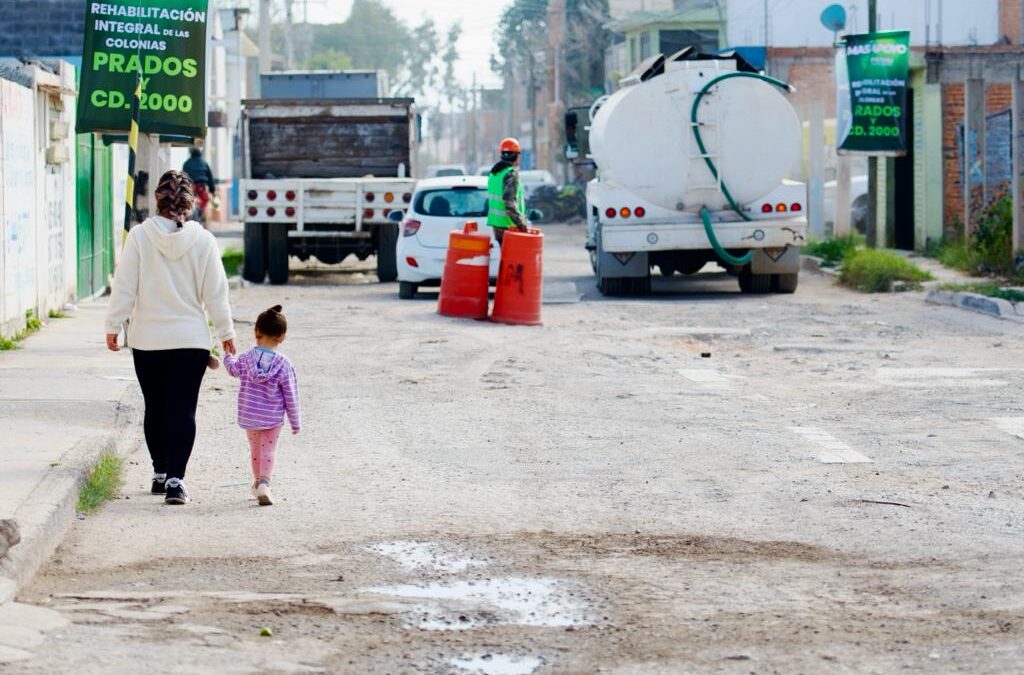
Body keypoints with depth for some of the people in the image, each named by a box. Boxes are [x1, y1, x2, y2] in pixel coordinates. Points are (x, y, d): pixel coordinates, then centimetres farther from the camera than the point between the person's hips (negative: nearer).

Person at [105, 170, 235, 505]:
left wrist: (113, 326, 6)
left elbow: (124, 287, -4)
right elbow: (215, 293, -1)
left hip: (147, 339, 1)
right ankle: (175, 478, -9)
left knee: (155, 408, 15)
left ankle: (160, 473, 24)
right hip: (191, 339, -1)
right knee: (183, 409, 0)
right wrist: (226, 332, 10)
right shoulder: (203, 240, -6)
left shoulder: (139, 236, -7)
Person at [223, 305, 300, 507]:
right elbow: (291, 396, -9)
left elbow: (233, 369, 16)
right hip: (272, 418, -3)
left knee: (255, 449, 21)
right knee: (268, 451, 2)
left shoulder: (246, 359, -8)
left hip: (248, 416, 3)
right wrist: (295, 422, 2)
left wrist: (228, 356, 40)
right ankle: (264, 482, -19)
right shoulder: (283, 365, -14)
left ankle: (258, 481, 36)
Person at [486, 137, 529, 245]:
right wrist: (520, 222, -21)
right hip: (508, 224, -9)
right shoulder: (511, 174, -14)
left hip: (495, 221, 9)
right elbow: (509, 201, -23)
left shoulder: (494, 172, 14)